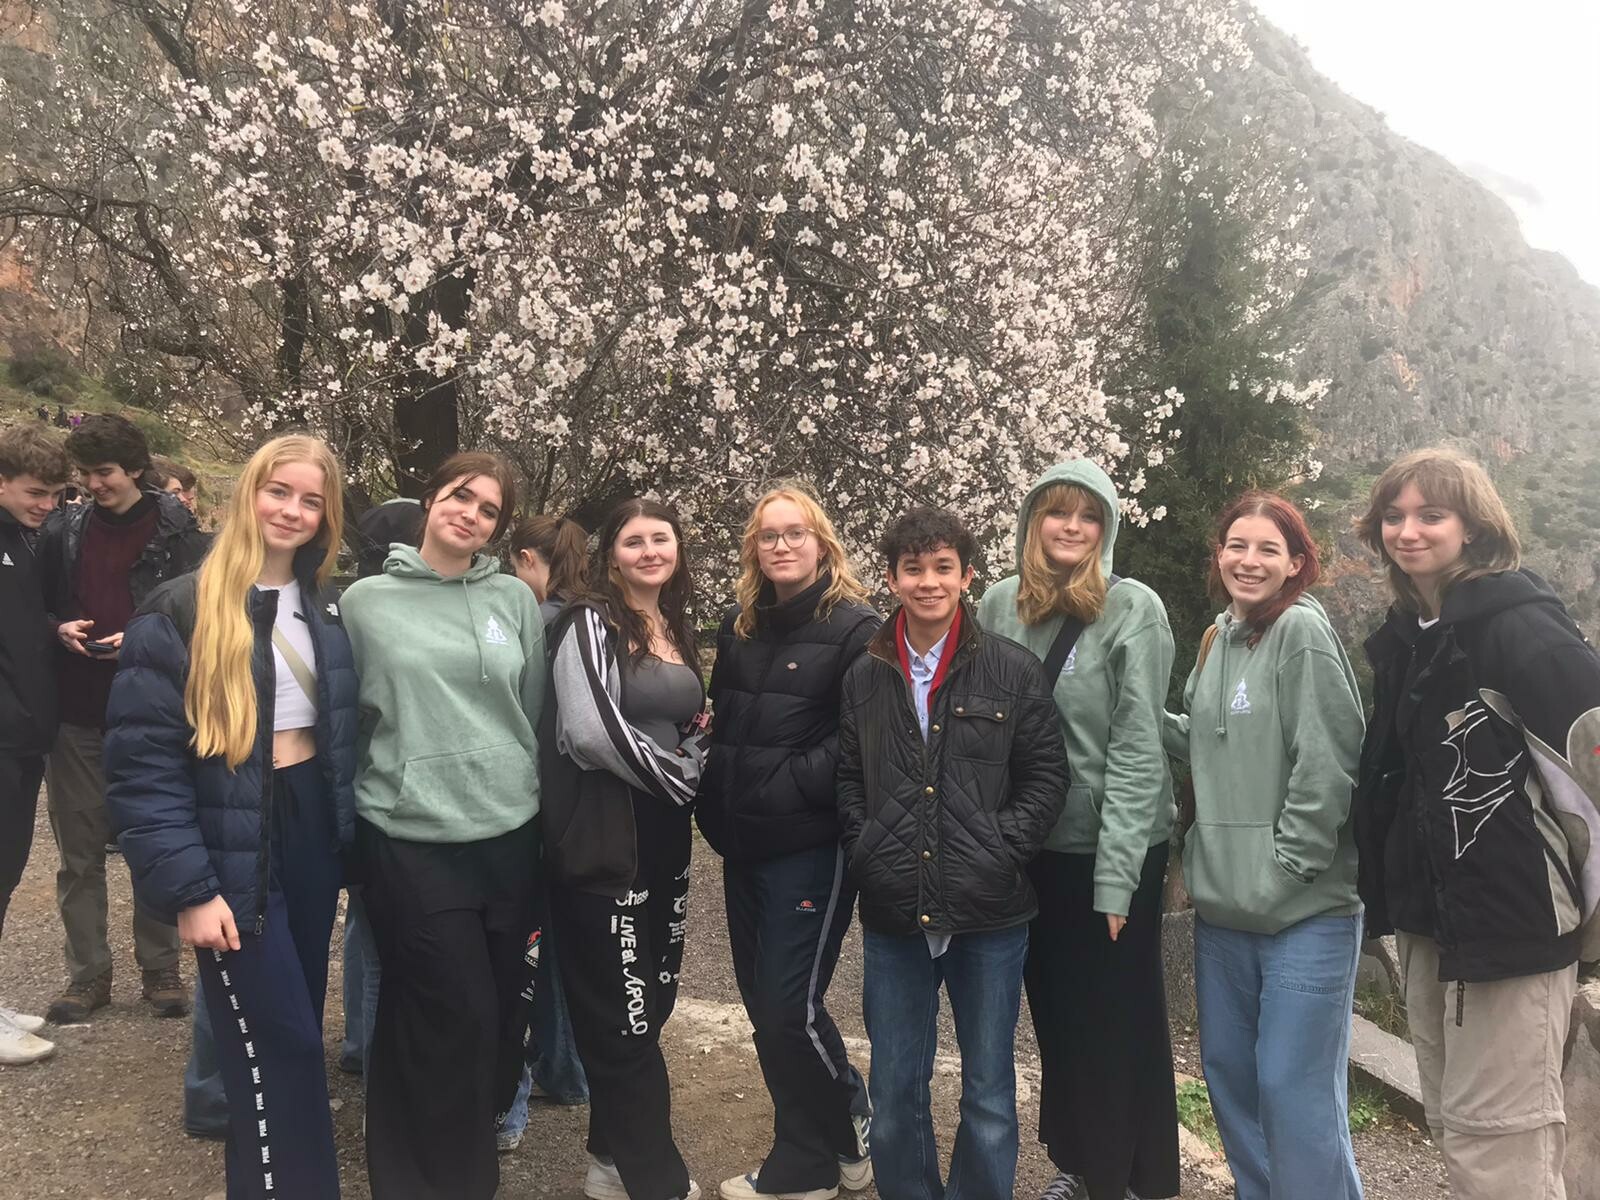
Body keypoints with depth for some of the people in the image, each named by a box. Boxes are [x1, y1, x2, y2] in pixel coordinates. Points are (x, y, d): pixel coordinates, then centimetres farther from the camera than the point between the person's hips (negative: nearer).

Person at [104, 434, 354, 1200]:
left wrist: (347, 832, 4)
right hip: (234, 851, -5)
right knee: (281, 1046, -2)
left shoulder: (325, 608, 7)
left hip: (312, 834, 6)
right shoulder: (182, 610, -11)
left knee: (293, 1033, 16)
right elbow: (141, 762, -14)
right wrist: (187, 888, -18)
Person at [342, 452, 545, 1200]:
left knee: (499, 1007, 13)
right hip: (410, 839, -3)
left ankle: (476, 1130, 38)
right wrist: (398, 778, 7)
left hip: (509, 833, 3)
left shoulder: (516, 600, 5)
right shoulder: (367, 600, -1)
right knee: (457, 1014, 0)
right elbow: (347, 715, 5)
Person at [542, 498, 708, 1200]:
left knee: (650, 1004, 13)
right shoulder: (591, 622, -9)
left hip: (666, 837, 7)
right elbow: (588, 731, -22)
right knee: (623, 1015, 2)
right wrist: (673, 776, -10)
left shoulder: (678, 629, 13)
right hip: (604, 839, -7)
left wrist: (693, 768, 3)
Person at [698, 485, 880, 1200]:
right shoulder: (739, 627, 12)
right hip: (744, 844, 7)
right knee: (762, 1001, 14)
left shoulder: (854, 628, -10)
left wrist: (788, 786, -18)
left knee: (789, 1007, -4)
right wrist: (718, 802, 7)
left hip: (811, 846, -7)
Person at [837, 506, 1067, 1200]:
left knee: (989, 1092, 12)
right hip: (894, 915, 2)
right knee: (894, 1095, 13)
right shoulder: (863, 678, 6)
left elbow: (1046, 777, 0)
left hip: (990, 915, -2)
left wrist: (1002, 852, -10)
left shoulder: (1013, 671, -1)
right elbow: (846, 779, 10)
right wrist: (866, 853, -2)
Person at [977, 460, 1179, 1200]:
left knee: (1120, 1023, 9)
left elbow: (1137, 749, -13)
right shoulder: (999, 607, 1)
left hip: (1113, 850, -4)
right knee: (1055, 1014, 18)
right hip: (1031, 848, 4)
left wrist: (1115, 874, -16)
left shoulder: (1135, 611, -10)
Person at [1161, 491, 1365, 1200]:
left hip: (1305, 909, -7)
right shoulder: (1219, 638, 12)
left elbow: (1326, 766, -15)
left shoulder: (1301, 631, -11)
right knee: (1227, 1073, 16)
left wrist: (1284, 869, -15)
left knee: (1294, 1090, -2)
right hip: (1223, 903, 8)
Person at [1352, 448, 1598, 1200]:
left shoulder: (1514, 621, -14)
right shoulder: (1407, 634, 11)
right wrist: (1391, 890, 17)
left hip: (1511, 912, -8)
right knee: (1451, 1126, 17)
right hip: (1428, 911, 8)